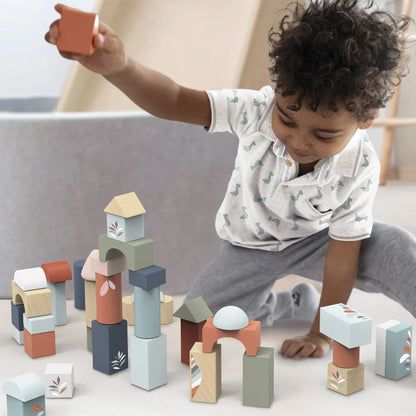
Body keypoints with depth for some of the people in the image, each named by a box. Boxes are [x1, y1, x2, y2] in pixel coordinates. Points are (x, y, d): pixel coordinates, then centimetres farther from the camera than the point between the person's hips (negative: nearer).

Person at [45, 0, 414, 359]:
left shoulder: (359, 168, -30)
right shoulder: (257, 111, -31)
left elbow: (343, 254, -24)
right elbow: (175, 102, -37)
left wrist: (322, 335, -20)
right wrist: (119, 67, -59)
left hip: (315, 240, -2)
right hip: (250, 246, 3)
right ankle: (296, 302, 18)